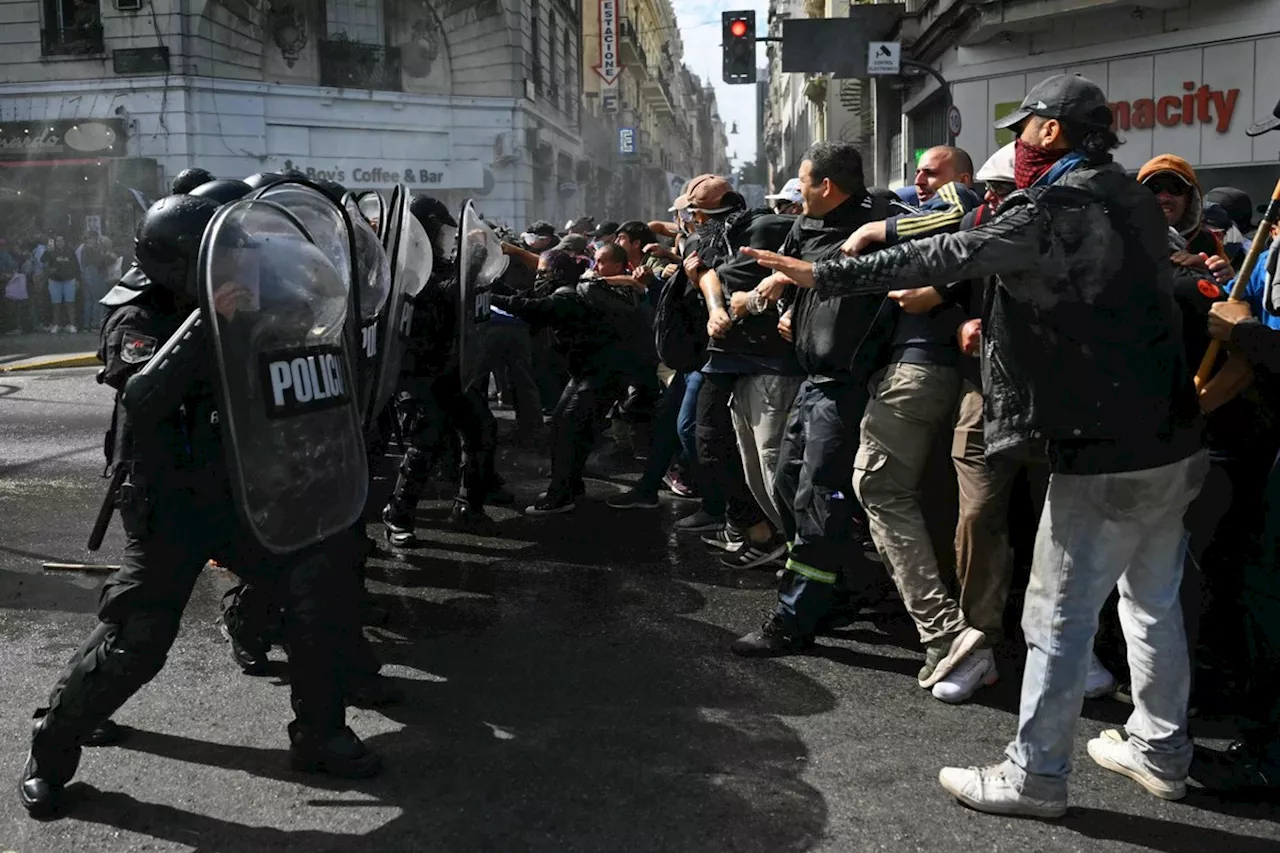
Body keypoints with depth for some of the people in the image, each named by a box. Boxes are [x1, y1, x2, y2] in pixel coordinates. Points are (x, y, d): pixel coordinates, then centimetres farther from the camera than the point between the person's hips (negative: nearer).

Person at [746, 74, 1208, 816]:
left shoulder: (1059, 207, -14)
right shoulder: (1134, 200, 13)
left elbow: (946, 257, -17)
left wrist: (826, 276, -13)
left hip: (1106, 449, -9)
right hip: (1170, 436, 9)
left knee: (1059, 617, 0)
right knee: (1154, 601, 20)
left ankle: (1035, 776, 9)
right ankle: (1161, 750, 32)